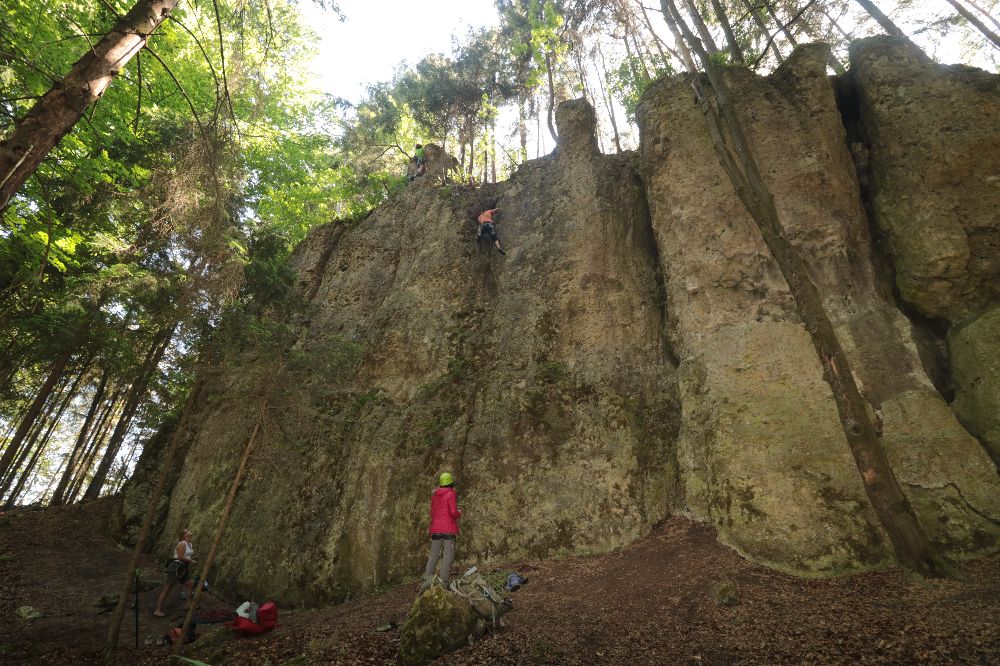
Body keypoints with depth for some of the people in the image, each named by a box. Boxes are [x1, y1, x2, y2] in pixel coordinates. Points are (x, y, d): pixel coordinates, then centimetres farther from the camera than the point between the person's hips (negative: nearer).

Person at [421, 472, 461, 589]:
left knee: (434, 555, 13)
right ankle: (443, 580, -2)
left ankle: (427, 580, 10)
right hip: (448, 529, -6)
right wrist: (459, 514, 6)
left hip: (436, 528, 6)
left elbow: (432, 512, 15)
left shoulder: (434, 495, 9)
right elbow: (453, 512, -15)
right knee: (447, 555, 1)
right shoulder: (450, 494, -9)